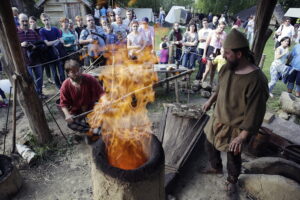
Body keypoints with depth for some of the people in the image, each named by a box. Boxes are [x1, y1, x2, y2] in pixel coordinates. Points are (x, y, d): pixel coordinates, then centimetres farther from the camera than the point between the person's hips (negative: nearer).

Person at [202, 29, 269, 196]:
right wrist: (210, 101, 17)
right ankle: (216, 167, 54)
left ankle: (232, 181, 47)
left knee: (233, 157, 15)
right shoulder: (227, 68, -6)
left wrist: (242, 137, -24)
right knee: (210, 144, 24)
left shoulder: (256, 80, -29)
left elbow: (255, 112, -25)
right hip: (218, 119, 7)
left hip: (236, 127, -7)